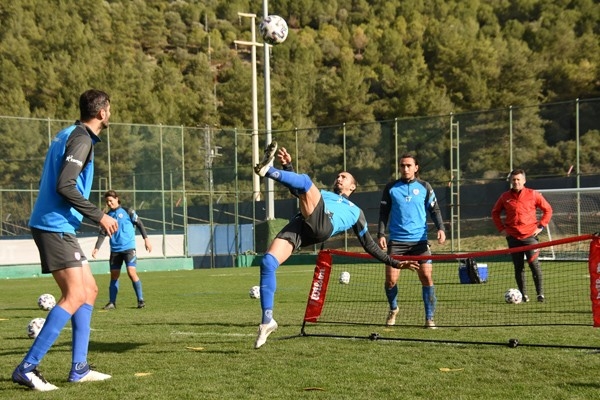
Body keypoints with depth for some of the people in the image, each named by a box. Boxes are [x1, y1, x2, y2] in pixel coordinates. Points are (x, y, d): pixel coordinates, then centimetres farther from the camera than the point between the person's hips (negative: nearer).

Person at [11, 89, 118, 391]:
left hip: (56, 226, 10)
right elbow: (65, 186, -22)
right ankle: (27, 368, -15)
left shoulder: (70, 135, 17)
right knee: (74, 296, -13)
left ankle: (79, 368, 12)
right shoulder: (81, 139, -12)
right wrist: (99, 215, -14)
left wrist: (94, 215, 23)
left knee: (89, 290, 12)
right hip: (54, 227, -10)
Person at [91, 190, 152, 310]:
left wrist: (146, 239, -3)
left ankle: (141, 300, -8)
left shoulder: (127, 211, 0)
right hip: (115, 250, 4)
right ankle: (112, 302, 14)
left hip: (128, 247, -4)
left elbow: (139, 224, 3)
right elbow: (102, 233, 8)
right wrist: (96, 248, -4)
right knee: (114, 275, 6)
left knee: (131, 272, -15)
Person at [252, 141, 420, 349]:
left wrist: (395, 263, 31)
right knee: (267, 262, -22)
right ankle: (267, 320, -14)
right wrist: (288, 166, 17)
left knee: (304, 180, -22)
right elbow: (295, 187, 30)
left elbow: (370, 245, 37)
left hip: (322, 227, -2)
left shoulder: (355, 212, 38)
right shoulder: (321, 194, 44)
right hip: (299, 224, 2)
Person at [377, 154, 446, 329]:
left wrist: (440, 228, -12)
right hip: (396, 241, 0)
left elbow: (434, 210, 4)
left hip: (419, 240, 0)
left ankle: (429, 318, 1)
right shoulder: (391, 188, 5)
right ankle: (393, 309, 25)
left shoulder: (424, 187, 5)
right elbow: (383, 213, 8)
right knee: (391, 279, -4)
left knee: (426, 277, -9)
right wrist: (381, 234, -3)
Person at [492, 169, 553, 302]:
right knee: (518, 267, 4)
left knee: (534, 264, -10)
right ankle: (523, 295, 10)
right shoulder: (505, 197, 7)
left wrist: (541, 226, -2)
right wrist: (501, 228, 9)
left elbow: (548, 210, 6)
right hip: (513, 237, 3)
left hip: (530, 235, -2)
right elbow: (495, 213, 19)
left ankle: (540, 294, -5)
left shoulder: (533, 195, 0)